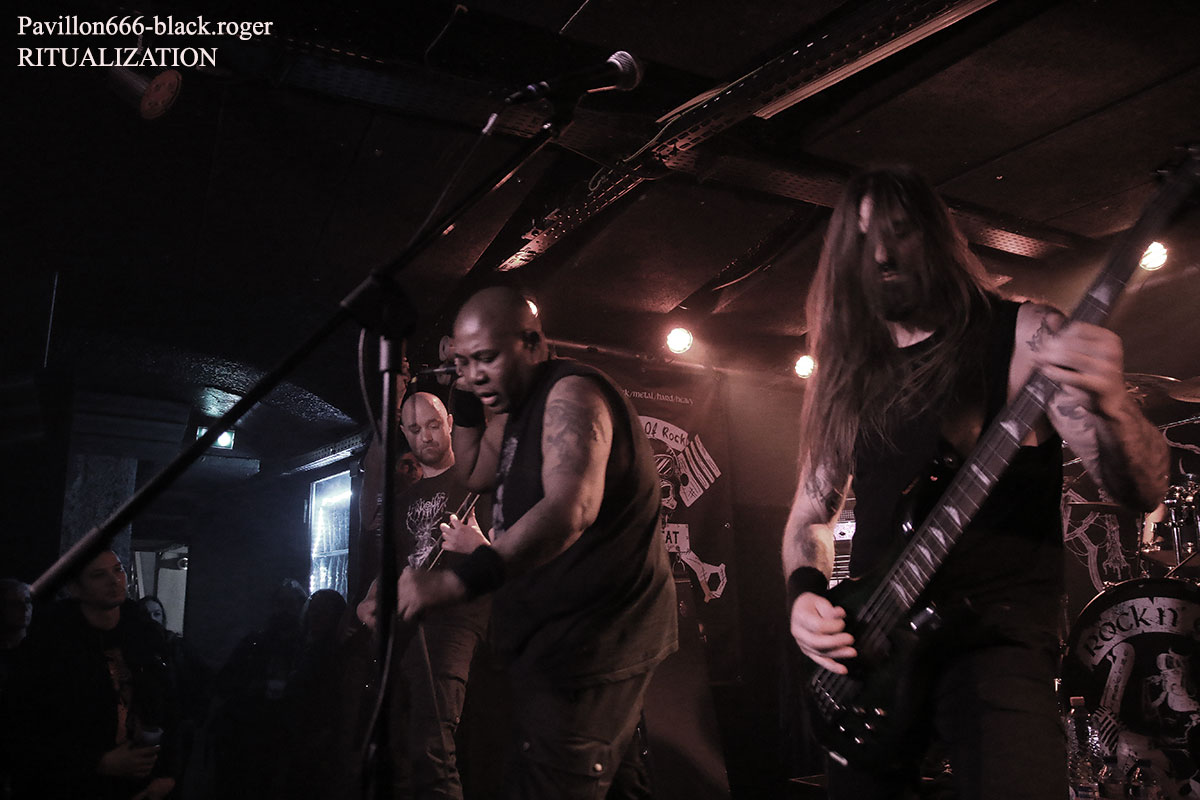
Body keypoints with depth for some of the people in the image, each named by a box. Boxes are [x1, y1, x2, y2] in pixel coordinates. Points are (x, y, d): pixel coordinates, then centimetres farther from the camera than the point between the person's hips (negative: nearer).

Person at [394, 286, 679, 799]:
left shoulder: (570, 392, -19)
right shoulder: (522, 403, 14)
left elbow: (571, 508, -34)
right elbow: (478, 473, 25)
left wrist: (457, 581, -44)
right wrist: (465, 400, 9)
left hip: (592, 638, -11)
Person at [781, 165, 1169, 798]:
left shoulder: (1022, 337, -3)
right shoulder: (846, 376, 9)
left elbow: (1141, 491, -10)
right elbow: (809, 516, 15)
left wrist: (1110, 405, -32)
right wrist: (805, 594, -5)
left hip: (997, 635, -4)